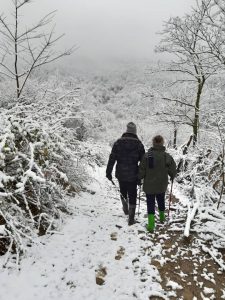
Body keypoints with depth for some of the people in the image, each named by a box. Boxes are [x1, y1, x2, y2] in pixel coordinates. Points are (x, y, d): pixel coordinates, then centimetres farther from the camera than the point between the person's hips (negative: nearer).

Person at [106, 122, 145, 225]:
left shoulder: (118, 142, -5)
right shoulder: (138, 144, -5)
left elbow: (112, 158, -5)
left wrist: (108, 172, 2)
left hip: (121, 174, 1)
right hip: (133, 175, -1)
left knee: (123, 192, 25)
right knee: (132, 195, 9)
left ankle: (125, 209, 44)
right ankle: (131, 218, 11)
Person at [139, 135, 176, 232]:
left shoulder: (147, 155, -16)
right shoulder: (167, 156, -9)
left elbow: (142, 170, -12)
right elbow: (173, 170, -2)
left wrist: (139, 178, 7)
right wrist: (172, 177, 20)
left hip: (149, 185, -2)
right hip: (162, 186, 3)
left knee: (150, 203, 6)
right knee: (161, 201, 24)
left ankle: (151, 225, 1)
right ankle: (162, 217, 44)